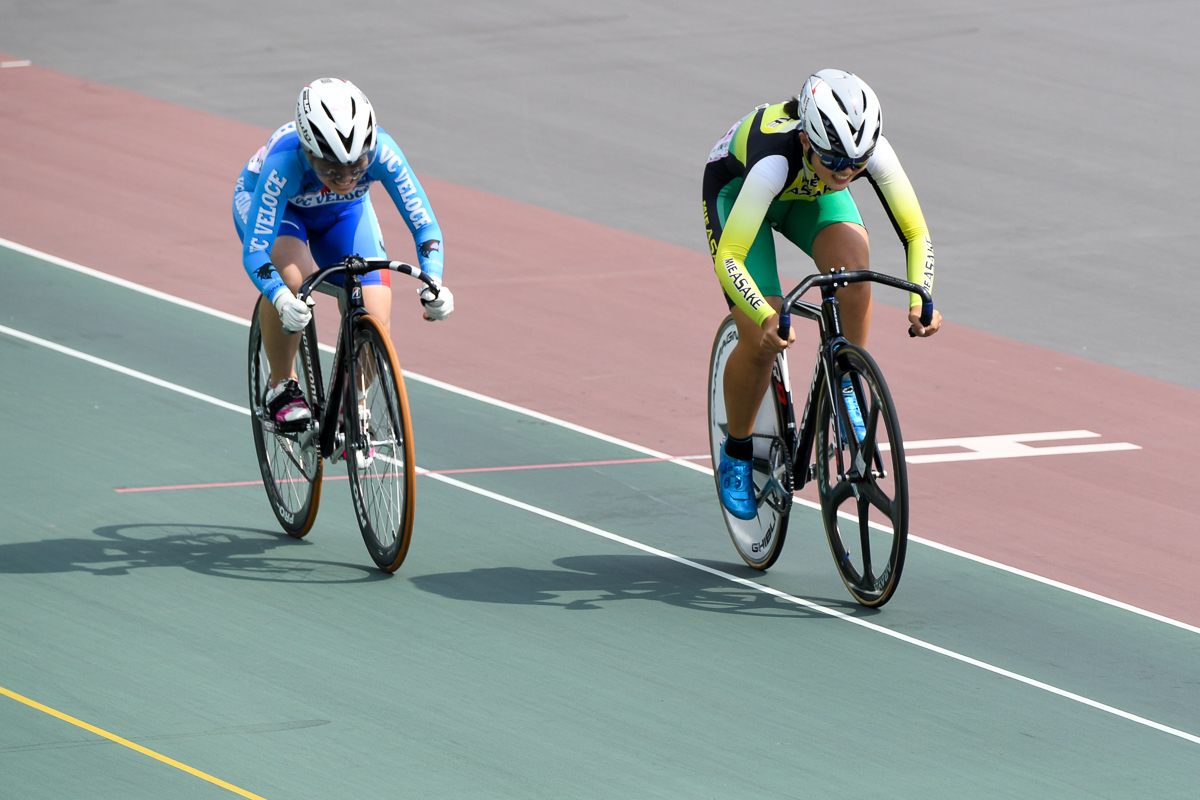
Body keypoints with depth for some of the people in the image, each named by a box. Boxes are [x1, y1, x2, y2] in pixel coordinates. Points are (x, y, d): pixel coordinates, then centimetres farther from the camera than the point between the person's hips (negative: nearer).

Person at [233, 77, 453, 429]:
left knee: (376, 321, -16)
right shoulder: (285, 162, -42)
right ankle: (282, 386, -12)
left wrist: (433, 282, -48)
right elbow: (254, 251, -41)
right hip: (261, 201, -3)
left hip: (343, 212, 3)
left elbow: (424, 225, -30)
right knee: (292, 276, -36)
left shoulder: (380, 151, -36)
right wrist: (282, 299, -60)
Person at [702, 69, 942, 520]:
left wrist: (920, 301, -44)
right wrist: (766, 317, -60)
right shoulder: (775, 158, -44)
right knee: (761, 339, -14)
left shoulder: (871, 149, -34)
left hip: (810, 194, 3)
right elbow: (728, 259, -45)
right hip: (736, 188, -3)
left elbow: (916, 233, -27)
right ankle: (736, 452, 11)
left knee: (852, 261, -30)